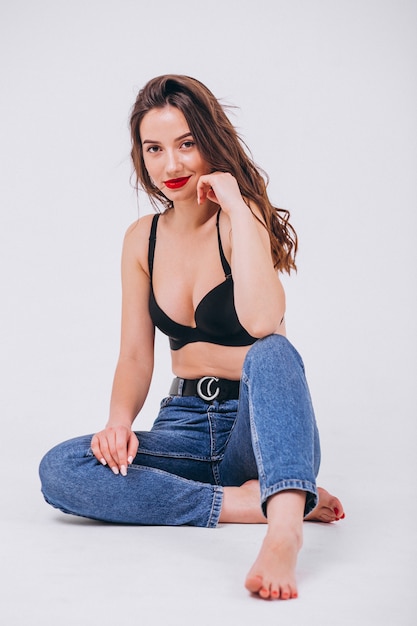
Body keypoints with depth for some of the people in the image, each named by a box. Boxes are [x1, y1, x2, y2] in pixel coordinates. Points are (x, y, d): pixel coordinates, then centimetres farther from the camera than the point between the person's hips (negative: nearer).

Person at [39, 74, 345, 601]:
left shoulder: (242, 218, -9)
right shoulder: (143, 239, 7)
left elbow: (262, 324, -29)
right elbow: (135, 357, 6)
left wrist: (236, 205, -22)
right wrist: (119, 422, -14)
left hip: (262, 427, -4)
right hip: (186, 425, 5)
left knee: (272, 351, -37)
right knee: (59, 469, -21)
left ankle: (285, 524, -54)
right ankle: (241, 503, -23)